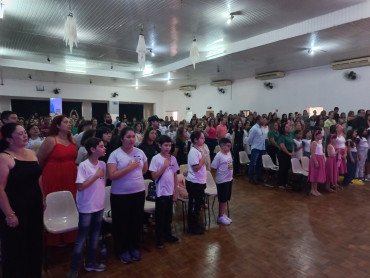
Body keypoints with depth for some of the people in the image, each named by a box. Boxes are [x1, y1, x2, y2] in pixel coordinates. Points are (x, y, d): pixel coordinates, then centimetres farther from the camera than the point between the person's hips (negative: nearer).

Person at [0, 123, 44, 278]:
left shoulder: (31, 153, 6)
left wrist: (42, 199, 14)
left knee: (35, 244, 19)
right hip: (16, 210, -6)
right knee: (16, 249, 10)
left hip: (34, 208, 7)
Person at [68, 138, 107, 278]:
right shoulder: (83, 165, -17)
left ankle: (91, 263, 34)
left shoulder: (103, 164, 1)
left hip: (99, 205, 6)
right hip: (86, 207, -6)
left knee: (95, 236, 17)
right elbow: (80, 187, -21)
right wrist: (96, 176, -21)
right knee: (81, 238, 5)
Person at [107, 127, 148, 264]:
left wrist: (135, 176, 8)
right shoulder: (115, 154, -12)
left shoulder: (140, 152, 2)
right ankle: (122, 250, 30)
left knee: (137, 221, 15)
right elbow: (111, 175, -20)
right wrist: (129, 168, -20)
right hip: (120, 194, -4)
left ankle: (135, 247, 35)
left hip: (139, 192, 4)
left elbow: (145, 169, 17)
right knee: (122, 223, 10)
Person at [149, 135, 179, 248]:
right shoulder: (156, 158, -12)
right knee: (160, 217, 8)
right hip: (161, 192, -4)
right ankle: (159, 238, 23)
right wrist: (165, 166, -20)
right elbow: (154, 176, -14)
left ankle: (168, 235, 33)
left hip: (170, 192, 5)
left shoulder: (173, 158, 2)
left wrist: (176, 191, 6)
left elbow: (175, 175, 7)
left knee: (168, 216, 17)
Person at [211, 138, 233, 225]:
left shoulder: (229, 153, 4)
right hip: (222, 180, -7)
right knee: (222, 199, 5)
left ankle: (223, 214, 32)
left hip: (229, 179, 7)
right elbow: (214, 167, -16)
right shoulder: (219, 155, -19)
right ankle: (220, 217, 20)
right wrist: (220, 173, -8)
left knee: (226, 199, 17)